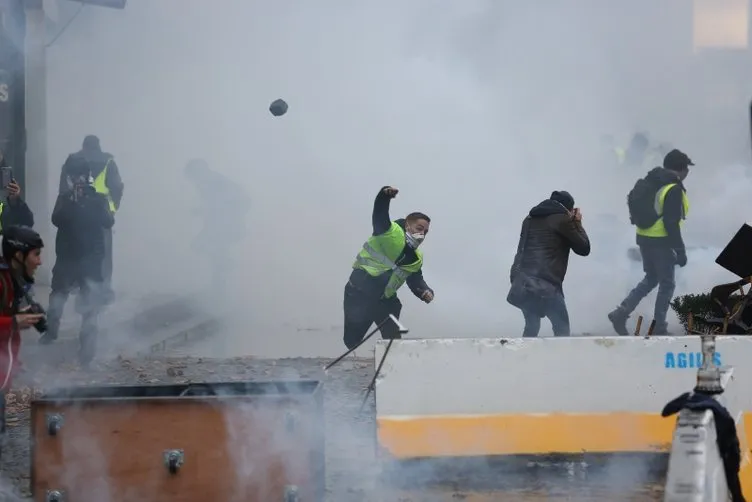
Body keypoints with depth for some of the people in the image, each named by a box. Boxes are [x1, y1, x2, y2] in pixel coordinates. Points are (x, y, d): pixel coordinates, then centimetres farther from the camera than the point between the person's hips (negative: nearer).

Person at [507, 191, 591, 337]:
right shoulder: (562, 220, 0)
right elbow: (584, 248, 7)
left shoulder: (530, 219, 21)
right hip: (546, 285, -7)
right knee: (561, 328, 0)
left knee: (532, 325, 19)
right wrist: (577, 223, 18)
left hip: (522, 282, 7)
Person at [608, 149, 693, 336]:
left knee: (651, 279, 21)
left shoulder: (651, 182, 8)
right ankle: (659, 327, 9)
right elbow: (671, 223, -22)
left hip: (644, 238, 8)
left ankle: (621, 312, 11)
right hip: (661, 241, -8)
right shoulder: (673, 190, -18)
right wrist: (680, 250, -17)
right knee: (667, 284, 6)